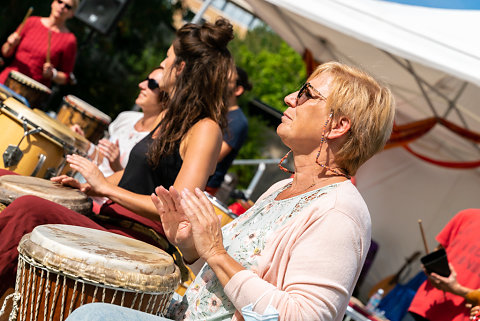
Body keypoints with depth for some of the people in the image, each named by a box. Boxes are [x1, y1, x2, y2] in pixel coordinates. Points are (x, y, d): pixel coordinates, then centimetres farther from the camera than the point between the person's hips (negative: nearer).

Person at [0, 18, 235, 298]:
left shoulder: (205, 129, -11)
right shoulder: (169, 116, 18)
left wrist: (105, 187, -14)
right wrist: (89, 186, 16)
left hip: (136, 241, -9)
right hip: (108, 223, 9)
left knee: (29, 209, -28)